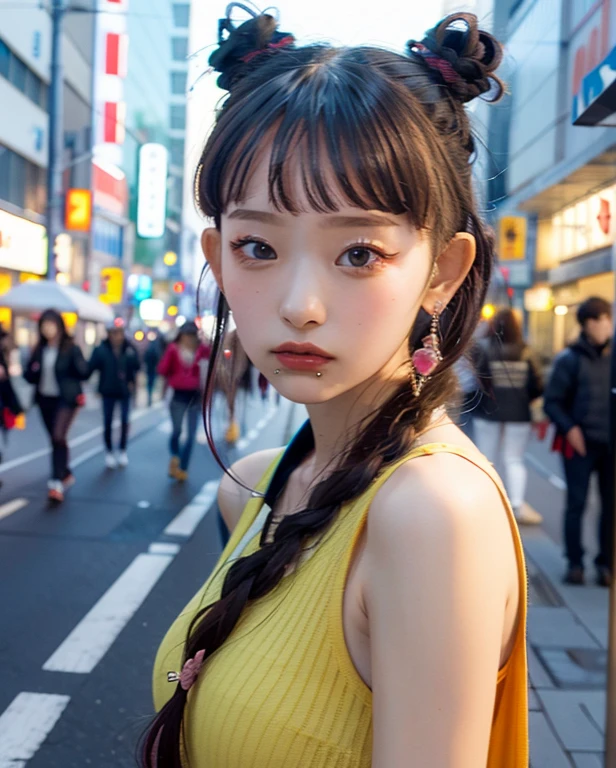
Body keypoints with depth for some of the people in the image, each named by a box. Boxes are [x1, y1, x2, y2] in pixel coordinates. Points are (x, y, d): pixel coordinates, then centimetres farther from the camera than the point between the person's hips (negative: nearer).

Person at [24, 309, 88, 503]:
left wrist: (78, 364, -25)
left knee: (59, 437, -18)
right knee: (55, 439, 15)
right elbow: (30, 376, 10)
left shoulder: (70, 348, -7)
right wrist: (32, 371, -11)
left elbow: (84, 374, -8)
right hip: (45, 399, 6)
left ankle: (57, 483, -21)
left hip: (66, 399, -6)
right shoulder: (39, 350, 6)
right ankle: (66, 474, 34)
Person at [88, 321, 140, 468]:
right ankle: (109, 452, 22)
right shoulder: (101, 350, -11)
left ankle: (123, 451, 24)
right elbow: (91, 367, -15)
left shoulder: (130, 349, -7)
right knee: (108, 423, 6)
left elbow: (136, 367, 0)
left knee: (124, 422, 6)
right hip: (108, 392, -1)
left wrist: (132, 382, -11)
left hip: (125, 391, 1)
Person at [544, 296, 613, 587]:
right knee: (576, 503, 2)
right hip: (580, 443, -2)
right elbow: (552, 401, 0)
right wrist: (569, 428, -13)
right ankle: (575, 563, 14)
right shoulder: (570, 359, -1)